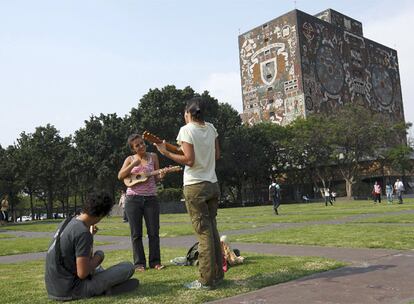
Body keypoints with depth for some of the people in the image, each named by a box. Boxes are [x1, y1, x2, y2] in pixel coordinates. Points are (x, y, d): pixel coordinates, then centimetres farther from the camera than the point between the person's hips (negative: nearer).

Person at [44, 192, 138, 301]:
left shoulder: (67, 222, 4)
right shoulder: (83, 233, -22)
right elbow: (82, 273, -21)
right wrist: (98, 256, -5)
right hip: (72, 290, -9)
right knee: (128, 267, -10)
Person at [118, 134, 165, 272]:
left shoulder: (153, 156, 6)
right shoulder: (130, 159, 6)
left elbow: (156, 179, 8)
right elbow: (120, 176, -6)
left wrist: (161, 176, -15)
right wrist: (133, 164, -17)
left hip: (151, 198, 1)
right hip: (133, 199, 0)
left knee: (154, 232, 2)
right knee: (136, 234, 3)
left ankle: (155, 261, 12)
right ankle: (139, 263, 11)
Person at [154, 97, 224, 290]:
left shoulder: (186, 130, -9)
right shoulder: (211, 128, 9)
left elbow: (189, 160, -15)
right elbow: (217, 155, 13)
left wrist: (166, 152, -8)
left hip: (195, 186, -6)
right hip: (212, 185, 6)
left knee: (203, 232, -4)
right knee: (212, 229, 13)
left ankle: (206, 280, 2)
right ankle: (218, 274, 18)